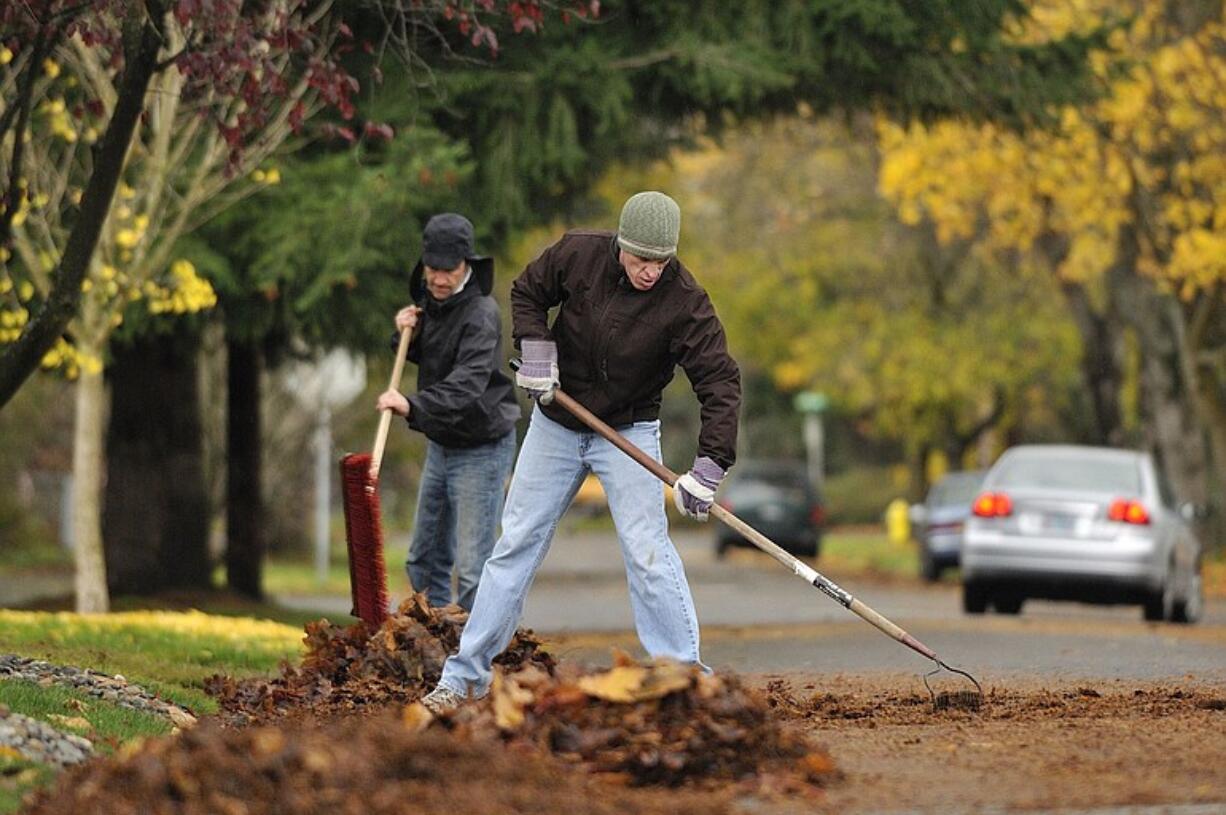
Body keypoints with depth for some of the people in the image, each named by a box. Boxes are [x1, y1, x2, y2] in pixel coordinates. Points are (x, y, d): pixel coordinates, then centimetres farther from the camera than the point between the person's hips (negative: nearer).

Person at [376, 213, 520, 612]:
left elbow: (465, 387, -37)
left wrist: (413, 407, -53)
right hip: (441, 444, 9)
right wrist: (408, 334, -3)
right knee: (424, 560, 15)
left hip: (481, 448, -9)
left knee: (472, 567, -10)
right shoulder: (429, 301, 3)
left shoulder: (480, 314, -23)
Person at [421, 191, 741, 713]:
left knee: (646, 548, -16)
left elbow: (720, 381, -23)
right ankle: (466, 675, 10)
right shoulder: (577, 254, -16)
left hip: (629, 431, -2)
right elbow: (526, 292, 4)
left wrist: (710, 464, -33)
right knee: (517, 543, 4)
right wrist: (535, 347, -14)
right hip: (555, 426, 2)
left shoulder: (684, 301, -22)